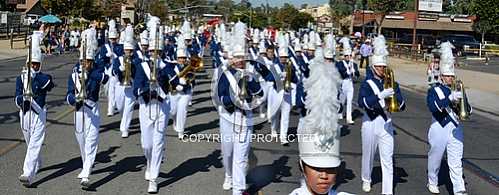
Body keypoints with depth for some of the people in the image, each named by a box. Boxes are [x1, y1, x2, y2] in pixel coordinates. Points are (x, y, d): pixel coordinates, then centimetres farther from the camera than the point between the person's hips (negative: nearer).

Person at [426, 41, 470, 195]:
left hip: (455, 130, 3)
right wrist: (450, 98, -32)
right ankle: (432, 183, 33)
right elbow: (433, 107, -24)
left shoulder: (457, 90, 9)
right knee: (435, 158, 13)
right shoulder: (434, 90, -4)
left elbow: (467, 110, 7)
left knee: (456, 162, -1)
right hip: (439, 130, -3)